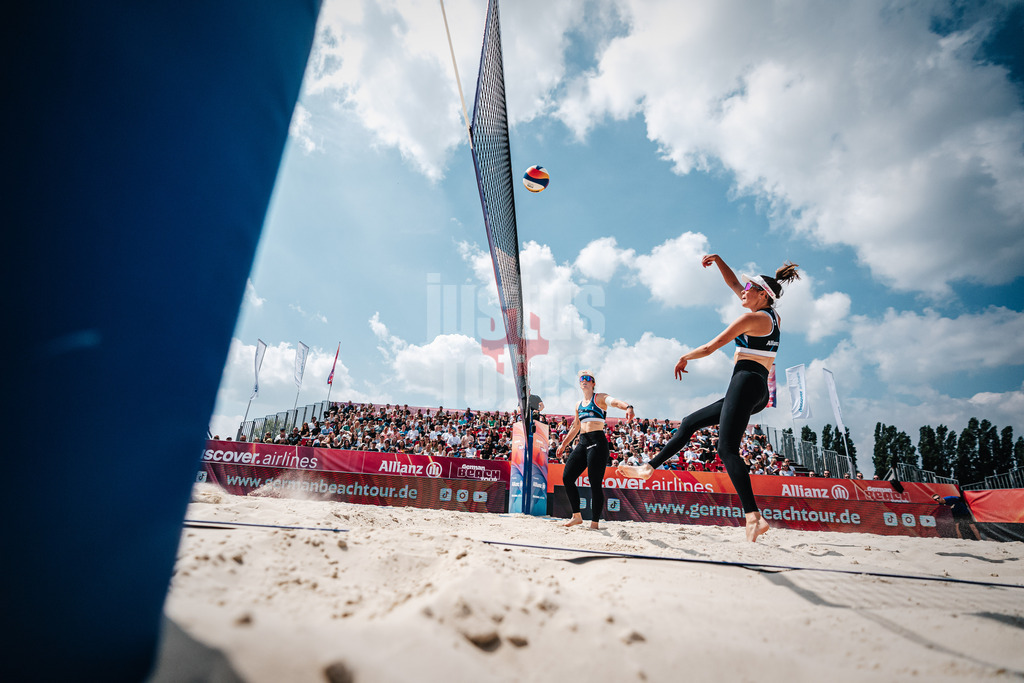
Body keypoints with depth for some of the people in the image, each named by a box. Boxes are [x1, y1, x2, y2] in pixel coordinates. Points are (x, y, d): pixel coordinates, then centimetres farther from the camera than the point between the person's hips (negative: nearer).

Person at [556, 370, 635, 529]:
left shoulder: (599, 398, 2)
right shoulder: (578, 405, 21)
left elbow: (615, 402, -19)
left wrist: (628, 407, -40)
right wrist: (563, 444, 32)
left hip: (597, 442, -7)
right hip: (582, 443, 7)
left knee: (595, 484, -7)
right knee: (567, 477, 0)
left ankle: (595, 523, 2)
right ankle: (577, 516, 13)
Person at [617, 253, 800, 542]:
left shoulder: (752, 317, -8)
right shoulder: (773, 317, 19)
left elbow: (710, 347, -6)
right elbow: (734, 284, 29)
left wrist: (684, 358, 10)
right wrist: (718, 261, 24)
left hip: (746, 382, -10)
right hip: (760, 391, 10)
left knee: (727, 449, -17)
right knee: (690, 423, 12)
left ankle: (753, 516, -24)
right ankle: (650, 467, 16)